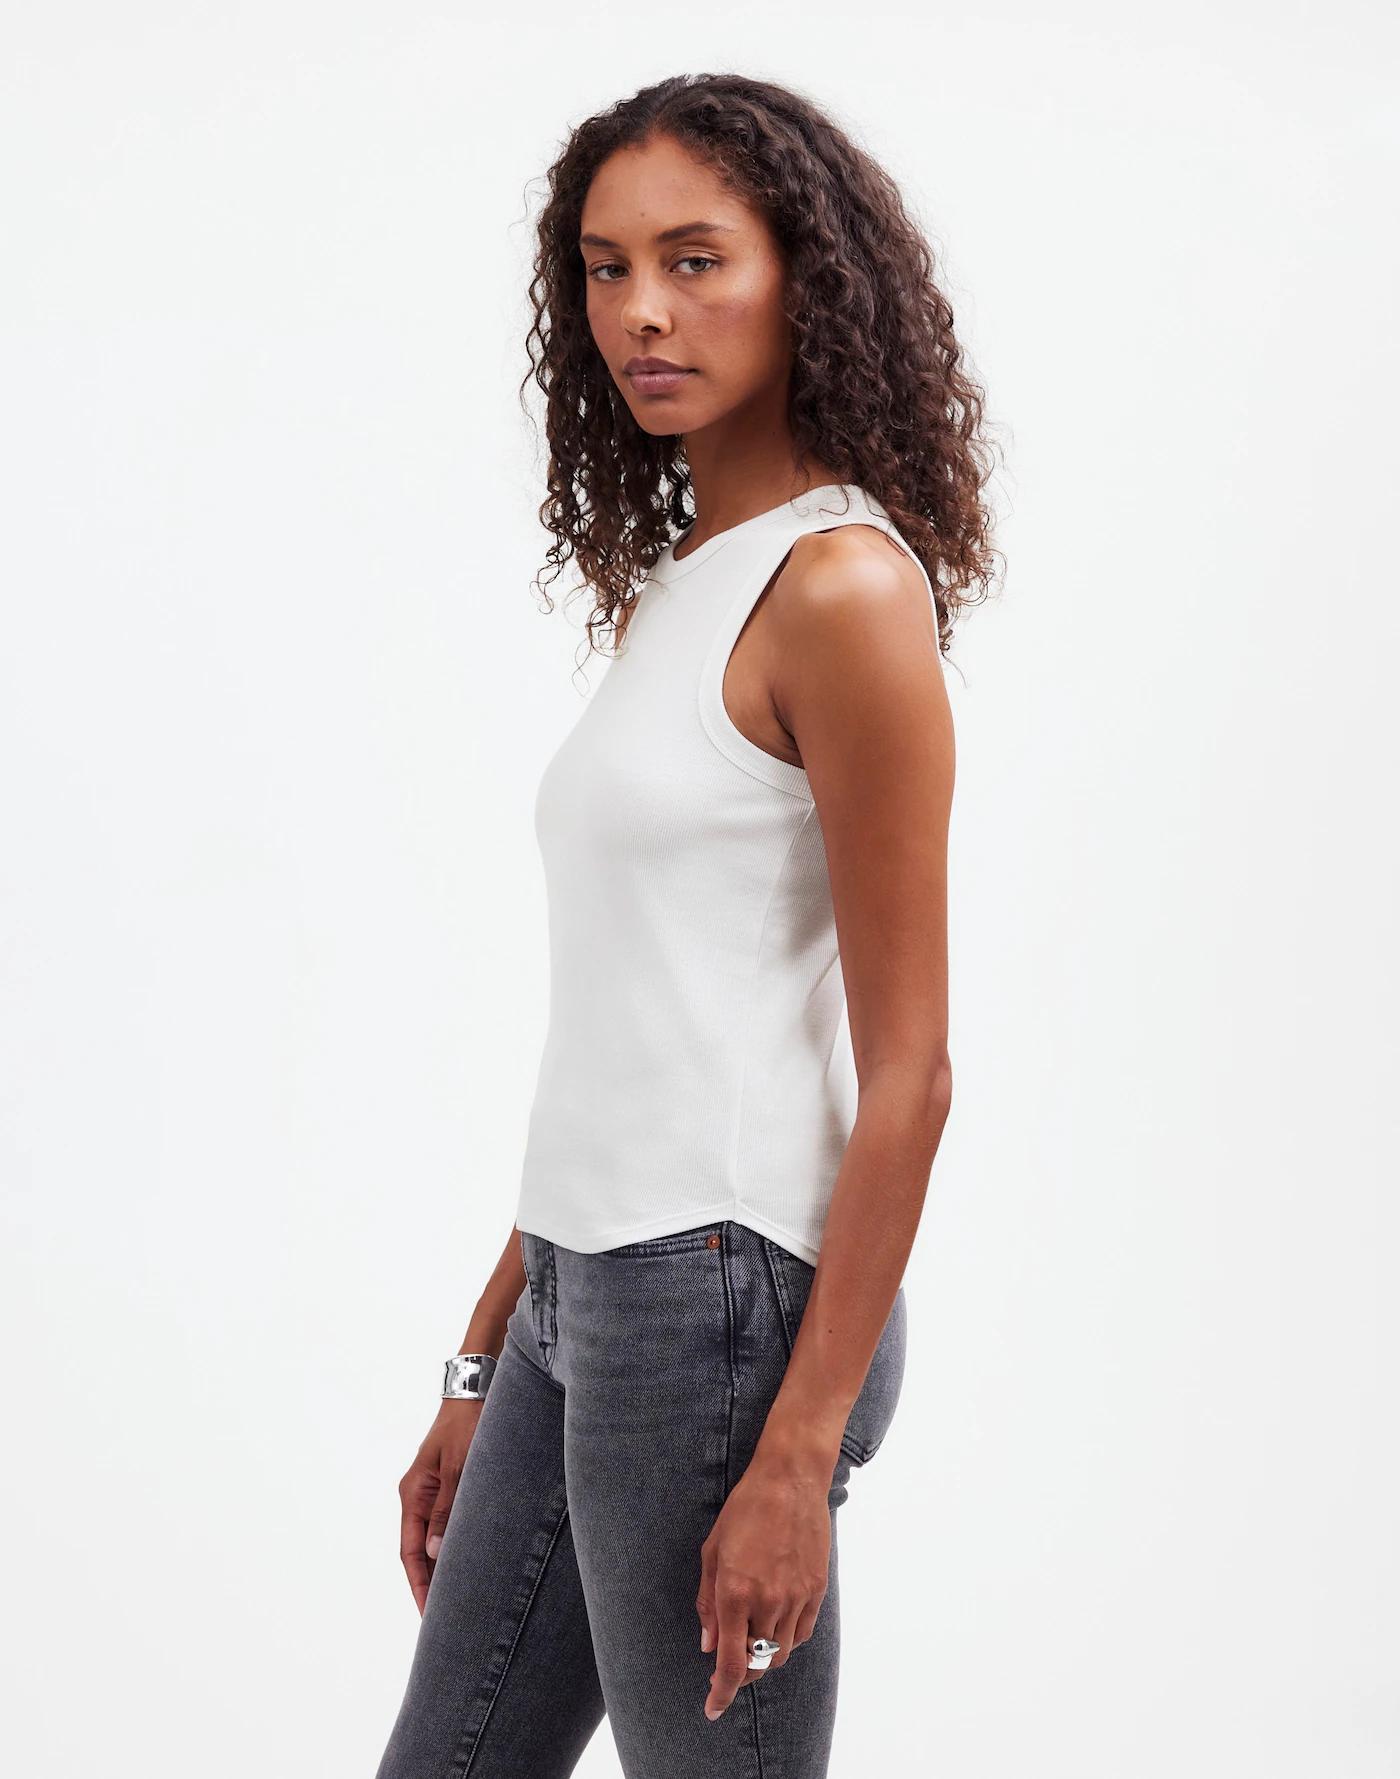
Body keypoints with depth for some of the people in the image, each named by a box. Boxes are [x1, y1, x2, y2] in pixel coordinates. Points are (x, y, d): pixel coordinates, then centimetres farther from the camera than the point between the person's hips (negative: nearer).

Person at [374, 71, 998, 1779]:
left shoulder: (840, 587, -12)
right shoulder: (667, 583, 13)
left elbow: (905, 1075, -15)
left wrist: (800, 1452, -18)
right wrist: (484, 1365, 18)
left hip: (724, 1297, -9)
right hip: (586, 1298, 9)